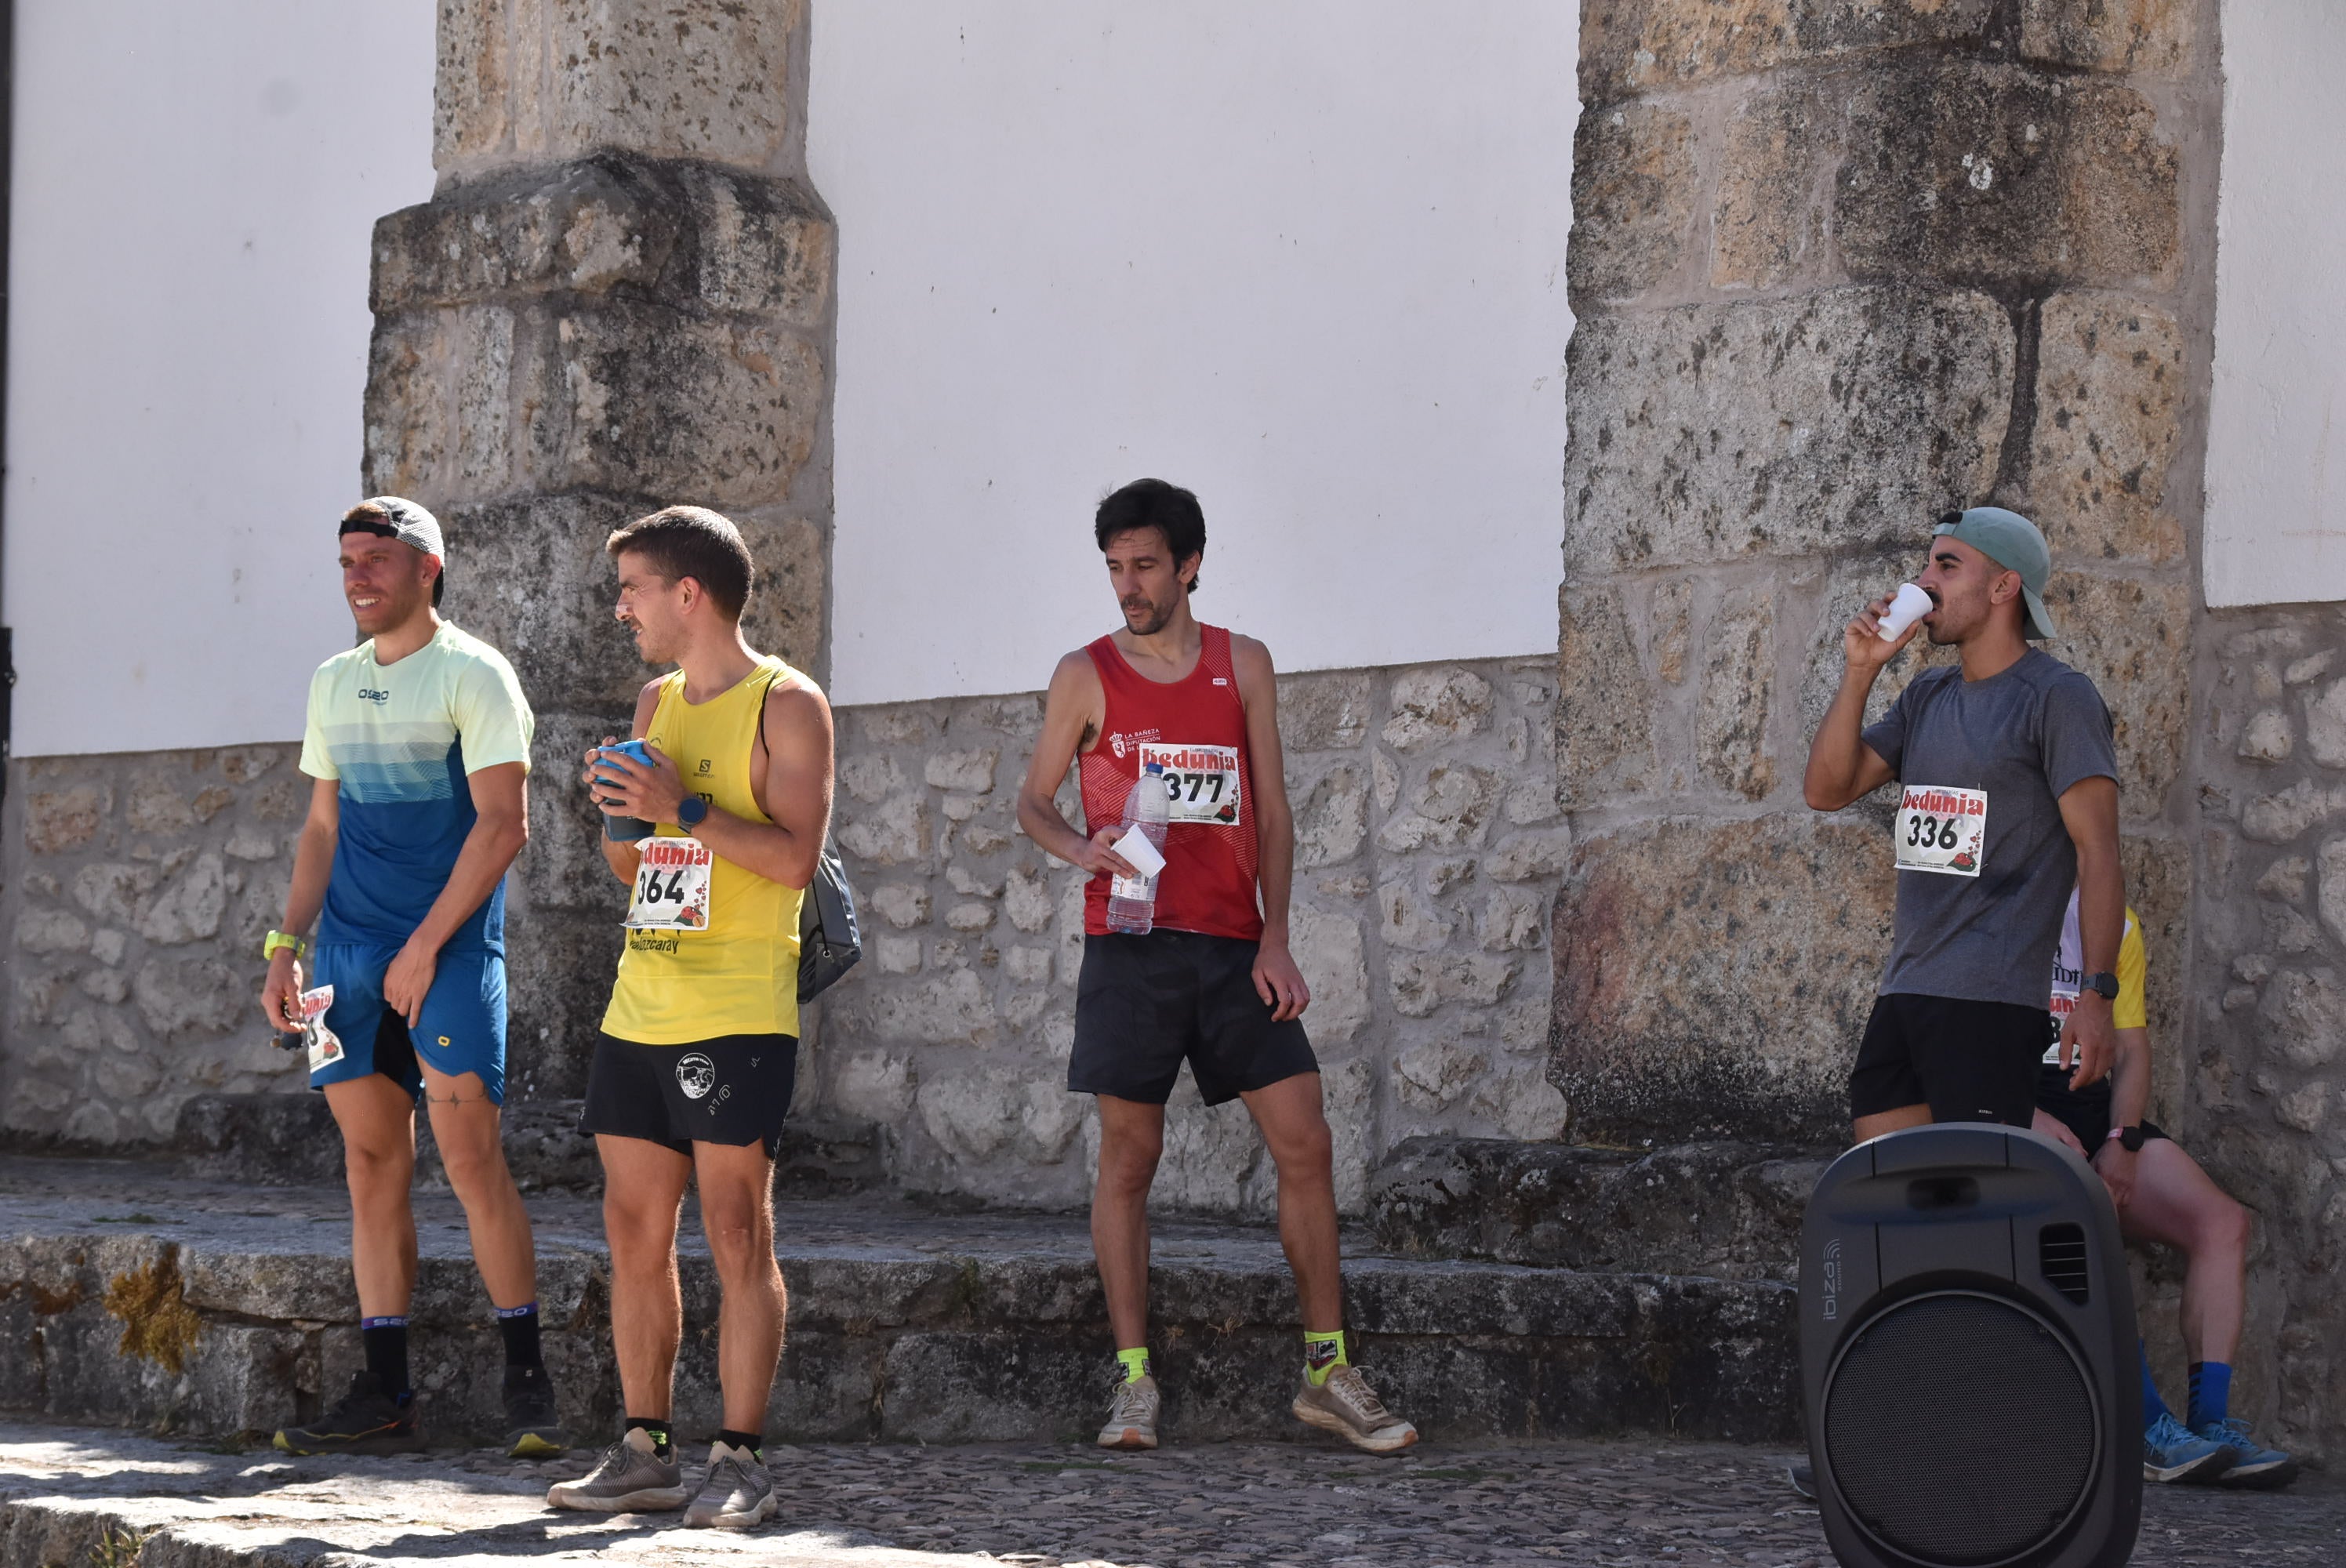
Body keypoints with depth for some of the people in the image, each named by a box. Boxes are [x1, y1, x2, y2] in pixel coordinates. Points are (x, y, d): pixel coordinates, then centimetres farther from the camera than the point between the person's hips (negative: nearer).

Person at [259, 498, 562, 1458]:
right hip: (350, 949, 6)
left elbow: (503, 822, -11)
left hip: (450, 950, -6)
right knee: (372, 1163, 4)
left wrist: (424, 946, -15)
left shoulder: (472, 675, -4)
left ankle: (526, 1384, -5)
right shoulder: (334, 684, 16)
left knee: (470, 1156, -11)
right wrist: (286, 945, 10)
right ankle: (384, 1397, 6)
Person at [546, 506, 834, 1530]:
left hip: (737, 1017, -7)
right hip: (638, 1012, 7)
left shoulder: (785, 705, -5)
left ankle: (741, 1459, -2)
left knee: (737, 1236, -5)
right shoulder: (656, 704, 17)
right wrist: (616, 812, 2)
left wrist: (682, 807, -19)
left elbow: (797, 856, -15)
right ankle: (645, 1452, 13)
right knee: (634, 1231, 7)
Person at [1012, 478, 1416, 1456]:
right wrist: (1079, 848, -13)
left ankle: (1327, 1371, 6)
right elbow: (1032, 801, 10)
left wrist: (1274, 939, 0)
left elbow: (1271, 812, 9)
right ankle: (1134, 1382, 3)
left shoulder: (1243, 666, 10)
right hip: (1130, 941, -2)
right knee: (1128, 1156, -2)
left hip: (1233, 947, 2)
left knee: (1304, 1141, -2)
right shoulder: (1087, 676, 4)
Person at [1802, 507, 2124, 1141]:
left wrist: (2097, 995, -17)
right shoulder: (1927, 697, 18)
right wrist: (1860, 671, 4)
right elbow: (1826, 789, 13)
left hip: (1990, 1002, -8)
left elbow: (2097, 852, -9)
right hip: (1901, 994, 8)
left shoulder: (2056, 697, -4)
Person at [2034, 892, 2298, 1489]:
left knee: (2222, 1221, -16)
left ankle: (2210, 1423, -22)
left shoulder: (2115, 924, 18)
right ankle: (2148, 1427, -36)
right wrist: (2029, 1116, -19)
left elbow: (2132, 1049, 14)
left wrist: (2121, 1143, -4)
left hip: (2092, 1107, 6)